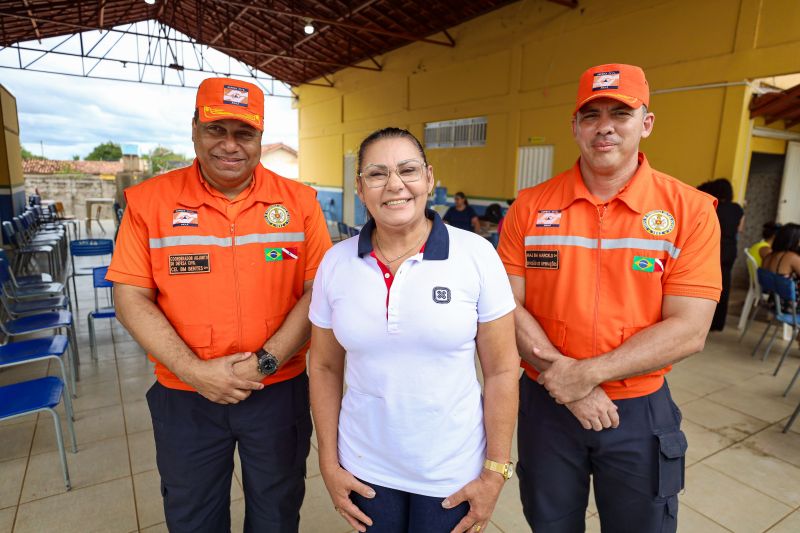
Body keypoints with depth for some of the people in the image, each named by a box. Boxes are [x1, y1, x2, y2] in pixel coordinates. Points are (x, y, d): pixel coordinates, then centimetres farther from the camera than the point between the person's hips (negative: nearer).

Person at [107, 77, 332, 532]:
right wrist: (194, 371, -15)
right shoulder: (149, 200, -6)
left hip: (279, 390, 0)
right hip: (184, 396, 1)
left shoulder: (299, 201, -6)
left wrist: (267, 361, -17)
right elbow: (132, 299, -6)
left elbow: (318, 291, -8)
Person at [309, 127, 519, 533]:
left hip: (453, 473, -1)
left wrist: (495, 472, -6)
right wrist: (329, 464, 2)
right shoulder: (336, 262, -6)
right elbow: (324, 367, 2)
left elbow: (501, 369, -8)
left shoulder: (476, 254, -13)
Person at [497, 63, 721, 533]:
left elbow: (689, 330, -13)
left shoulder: (690, 209, -9)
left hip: (640, 411, 0)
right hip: (546, 405, 1)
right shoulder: (530, 207, -6)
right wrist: (562, 377, -17)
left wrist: (587, 373, -20)